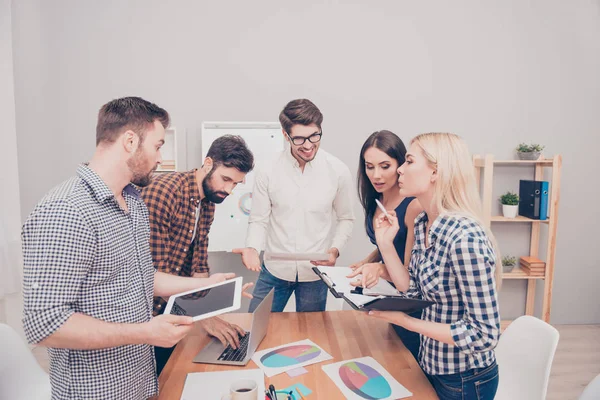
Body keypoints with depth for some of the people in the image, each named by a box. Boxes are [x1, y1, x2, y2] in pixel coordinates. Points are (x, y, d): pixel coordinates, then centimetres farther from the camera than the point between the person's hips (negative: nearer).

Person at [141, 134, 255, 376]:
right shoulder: (162, 191, -26)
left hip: (171, 306, 7)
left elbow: (199, 265, 1)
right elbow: (155, 271, -27)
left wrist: (208, 313, -9)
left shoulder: (209, 202, 1)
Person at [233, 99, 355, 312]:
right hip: (274, 270, 0)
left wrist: (335, 249, -13)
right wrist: (252, 248, -20)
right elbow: (259, 220, -2)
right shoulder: (267, 173, -10)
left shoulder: (338, 171, -9)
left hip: (315, 272, 1)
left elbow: (346, 219, 3)